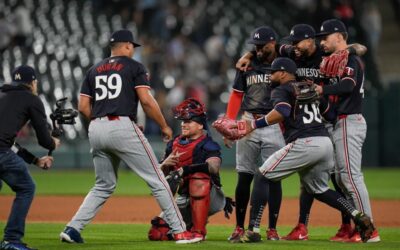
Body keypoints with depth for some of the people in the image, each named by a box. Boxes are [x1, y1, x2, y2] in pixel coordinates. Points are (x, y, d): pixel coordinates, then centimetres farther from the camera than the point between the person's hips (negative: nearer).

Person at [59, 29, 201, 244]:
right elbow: (146, 101, -7)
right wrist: (164, 126, 3)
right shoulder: (134, 67, 4)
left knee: (104, 186, 18)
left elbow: (83, 106, 13)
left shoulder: (94, 71, 19)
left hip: (96, 130, 6)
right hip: (122, 127, -6)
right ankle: (179, 232, -3)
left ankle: (72, 229, 6)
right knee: (156, 180, -1)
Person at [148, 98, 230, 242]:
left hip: (211, 199, -6)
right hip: (184, 199, 6)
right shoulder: (174, 144, 5)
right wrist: (165, 165, -17)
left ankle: (199, 231, -31)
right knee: (156, 234, -7)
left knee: (198, 177, -38)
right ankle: (188, 225, 22)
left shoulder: (207, 145, -15)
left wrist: (185, 169, -47)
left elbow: (214, 167, -36)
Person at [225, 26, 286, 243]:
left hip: (274, 126, -3)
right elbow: (237, 95, 11)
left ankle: (272, 230, 5)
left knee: (273, 178, -2)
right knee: (244, 177, 3)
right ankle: (239, 228, 10)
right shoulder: (247, 64, 8)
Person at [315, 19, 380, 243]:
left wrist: (321, 89, -38)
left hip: (349, 123, -11)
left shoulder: (349, 59, -11)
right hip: (344, 123, 11)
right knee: (341, 177, 12)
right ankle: (355, 227, 14)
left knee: (351, 176, -13)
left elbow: (348, 85, -29)